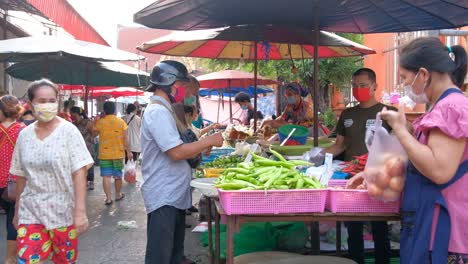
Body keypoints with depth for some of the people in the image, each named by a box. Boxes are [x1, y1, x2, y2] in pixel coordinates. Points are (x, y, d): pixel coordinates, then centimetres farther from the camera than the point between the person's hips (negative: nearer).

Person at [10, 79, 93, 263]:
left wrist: (80, 211, -18)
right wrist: (17, 211, 14)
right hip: (30, 211, 3)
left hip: (63, 211, -3)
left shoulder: (68, 131, -8)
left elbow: (79, 173, -12)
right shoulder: (24, 135, 4)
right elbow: (21, 176, 11)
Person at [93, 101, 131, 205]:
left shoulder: (100, 122, -5)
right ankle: (118, 195, 28)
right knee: (118, 175, 14)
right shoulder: (121, 122, -3)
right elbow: (125, 138, -4)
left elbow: (94, 134, 10)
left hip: (104, 154, -1)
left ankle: (108, 198, -3)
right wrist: (128, 151, 3)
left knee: (106, 176, 0)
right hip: (118, 153, 1)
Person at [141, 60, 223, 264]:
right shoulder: (158, 112, -18)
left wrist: (202, 146, 12)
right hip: (164, 196, -10)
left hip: (172, 194, 10)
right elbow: (177, 152, -24)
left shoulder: (161, 110, 16)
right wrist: (209, 141, -14)